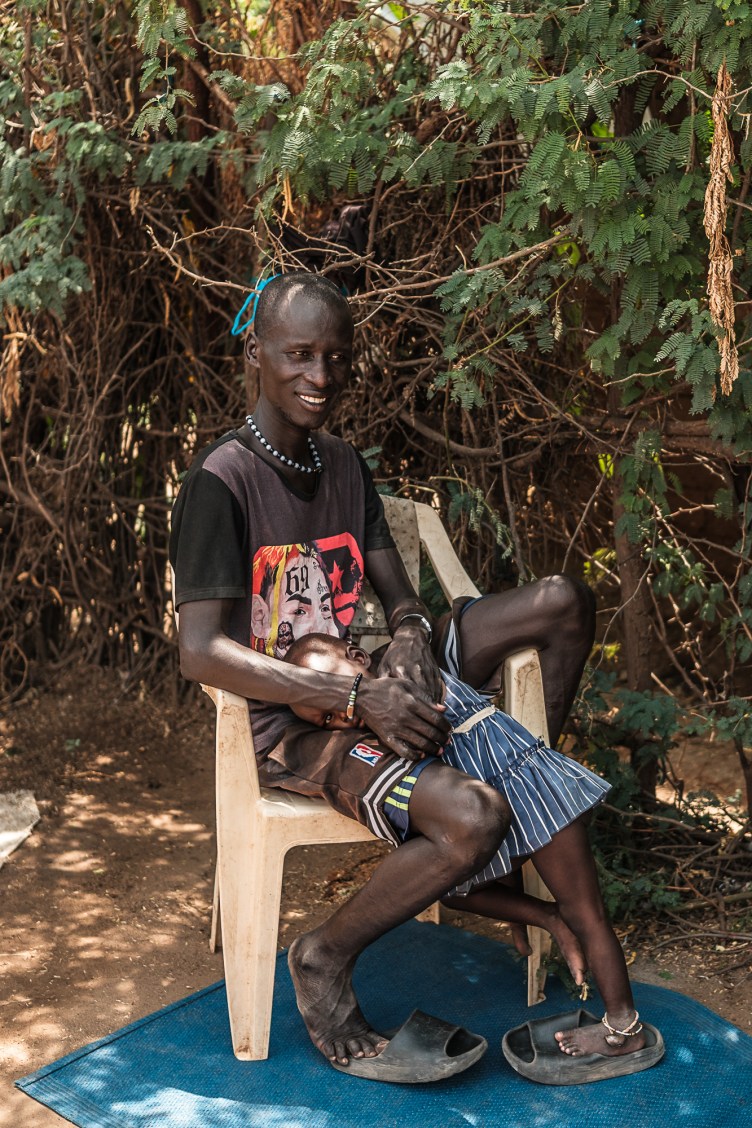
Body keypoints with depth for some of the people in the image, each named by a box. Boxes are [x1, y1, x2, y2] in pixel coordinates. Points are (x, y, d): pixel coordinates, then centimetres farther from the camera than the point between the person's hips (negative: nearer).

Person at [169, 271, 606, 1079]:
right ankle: (324, 958, -6)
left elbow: (401, 600, 11)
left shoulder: (345, 466, 11)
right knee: (470, 819, -32)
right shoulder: (220, 482, -14)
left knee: (562, 601, -3)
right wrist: (356, 699, -27)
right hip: (290, 723, -7)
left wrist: (409, 643, -15)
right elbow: (200, 653, -21)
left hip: (369, 687, 8)